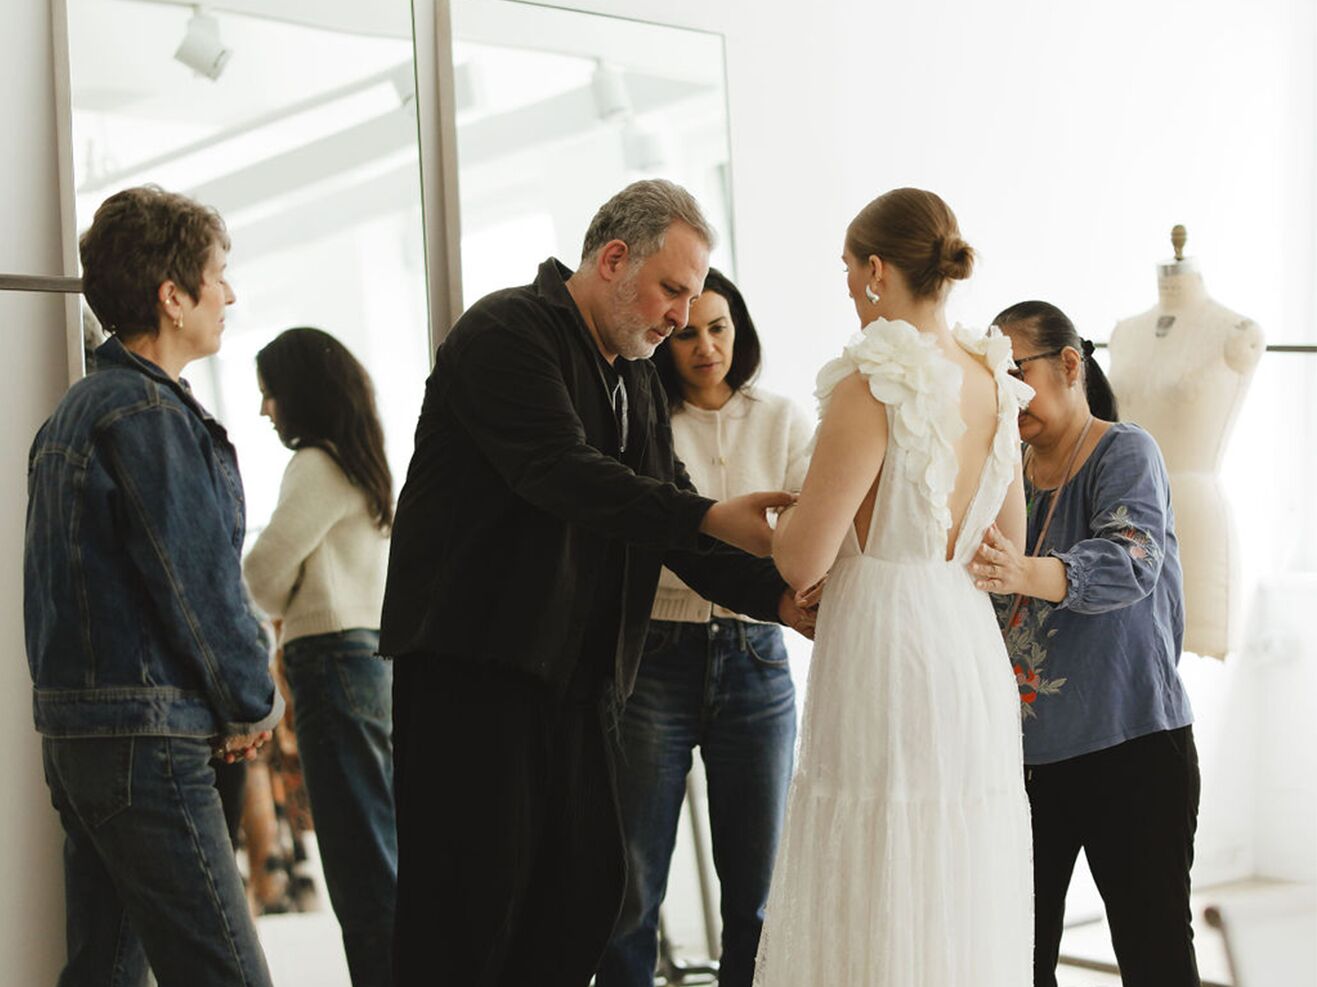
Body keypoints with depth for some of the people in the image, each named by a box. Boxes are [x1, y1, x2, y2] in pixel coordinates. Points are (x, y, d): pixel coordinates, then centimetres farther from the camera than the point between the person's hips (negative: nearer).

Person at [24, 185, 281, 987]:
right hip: (146, 740, -10)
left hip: (75, 732, 10)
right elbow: (199, 584, -18)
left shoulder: (74, 410, 16)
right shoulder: (151, 415, -14)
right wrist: (253, 706, -2)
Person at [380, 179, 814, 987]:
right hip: (473, 659, -8)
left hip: (576, 671, 8)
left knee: (586, 888, 7)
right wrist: (712, 517, -28)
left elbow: (671, 521, 12)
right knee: (478, 891, -6)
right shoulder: (508, 331, -9)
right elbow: (564, 474, -24)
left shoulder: (637, 378, 17)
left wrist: (780, 597, -3)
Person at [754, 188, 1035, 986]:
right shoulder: (993, 384, 7)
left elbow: (802, 562, -14)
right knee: (963, 915, 14)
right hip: (974, 647, 8)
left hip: (886, 650, -8)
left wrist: (782, 514, 6)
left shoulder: (872, 388, -15)